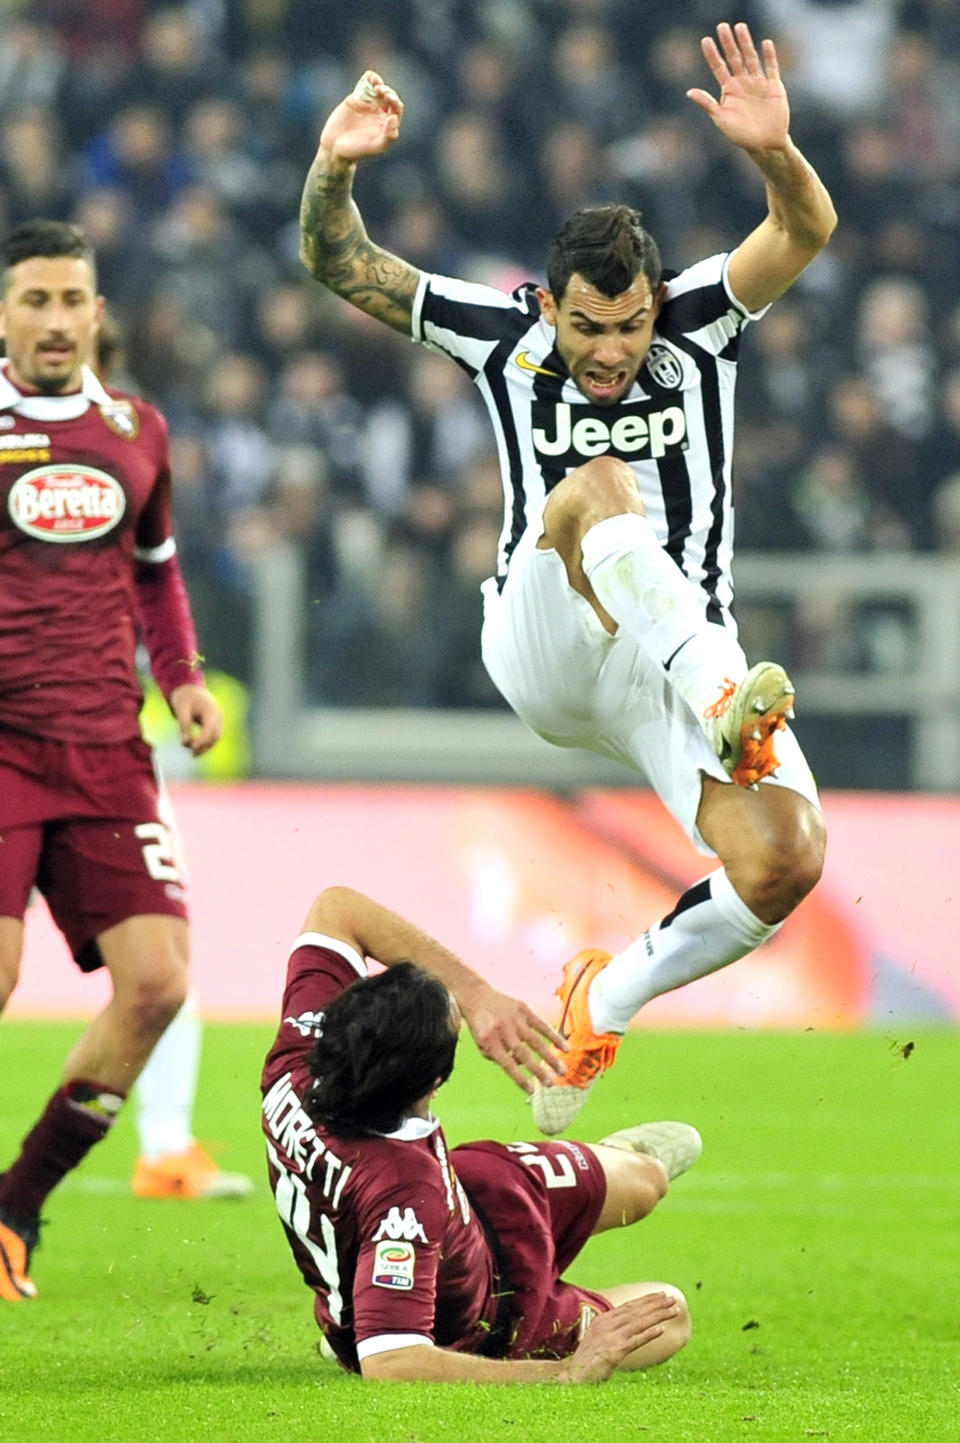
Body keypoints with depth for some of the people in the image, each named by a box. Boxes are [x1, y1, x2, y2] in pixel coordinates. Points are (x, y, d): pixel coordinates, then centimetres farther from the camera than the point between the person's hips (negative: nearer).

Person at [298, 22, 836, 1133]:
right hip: (540, 654, -2)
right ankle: (728, 700, -57)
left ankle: (609, 998, 7)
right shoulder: (503, 337, 5)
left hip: (682, 658, 2)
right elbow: (337, 263, 4)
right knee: (599, 488, -32)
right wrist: (335, 168, -17)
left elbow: (807, 232, -13)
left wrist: (774, 153, -35)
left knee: (786, 859, -22)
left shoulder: (697, 325, 4)